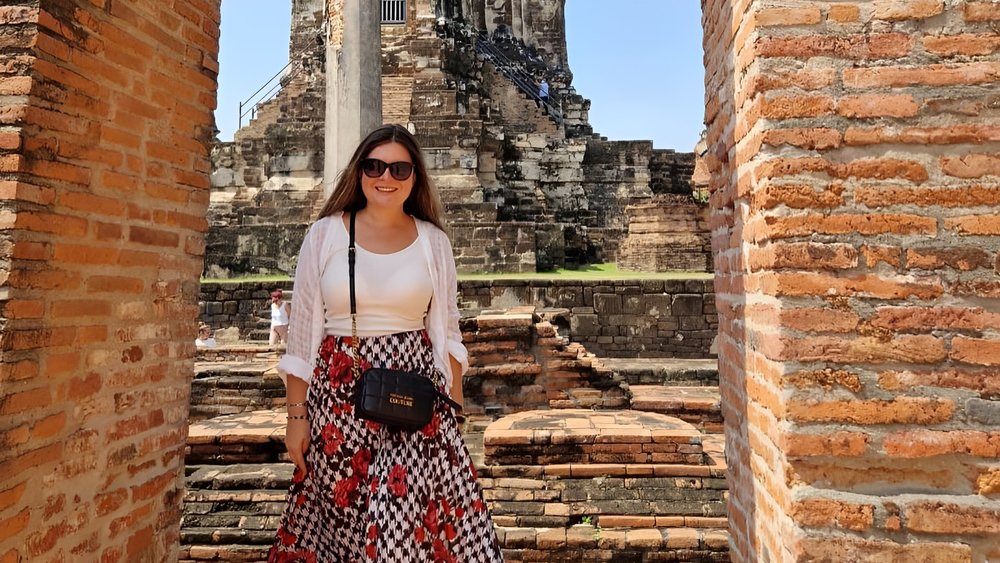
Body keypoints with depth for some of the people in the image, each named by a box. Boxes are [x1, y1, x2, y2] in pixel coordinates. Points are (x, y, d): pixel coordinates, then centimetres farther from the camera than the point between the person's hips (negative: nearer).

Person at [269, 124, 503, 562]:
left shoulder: (434, 242, 3)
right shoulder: (325, 234, 0)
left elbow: (447, 333, 6)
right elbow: (302, 332, 2)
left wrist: (454, 409, 2)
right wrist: (296, 414, 0)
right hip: (339, 394, 1)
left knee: (410, 510, -5)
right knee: (339, 510, 13)